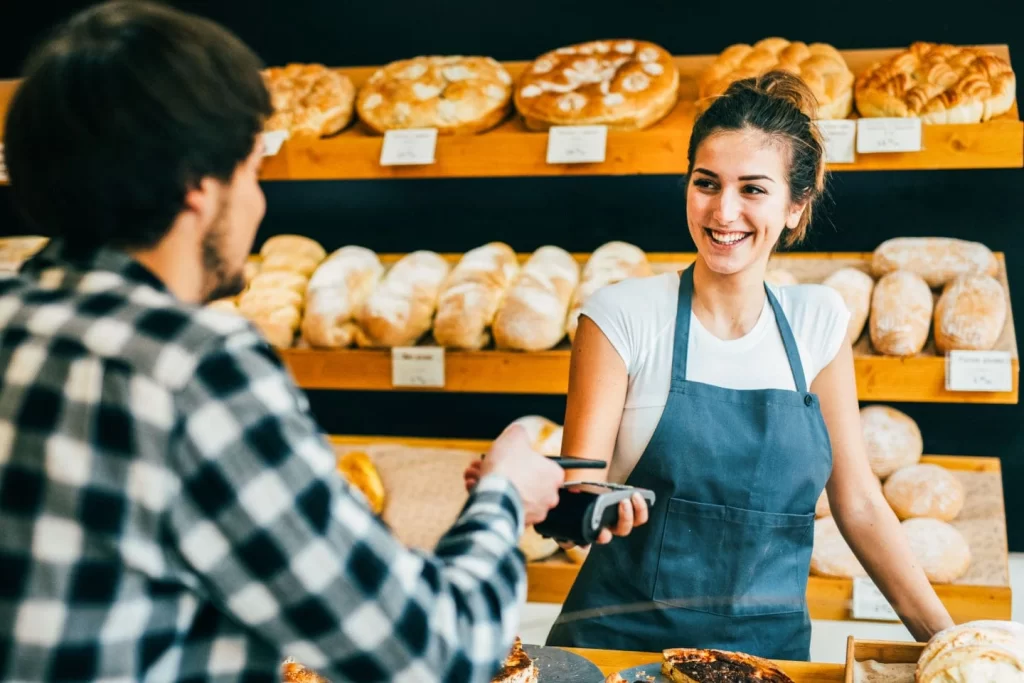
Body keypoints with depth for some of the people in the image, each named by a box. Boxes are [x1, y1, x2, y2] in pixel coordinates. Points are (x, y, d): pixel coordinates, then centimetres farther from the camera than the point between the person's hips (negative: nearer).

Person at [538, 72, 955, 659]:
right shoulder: (623, 316, -8)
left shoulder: (818, 322, 2)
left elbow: (858, 501, 6)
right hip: (627, 641, -3)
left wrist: (944, 636, 1)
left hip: (771, 646, 3)